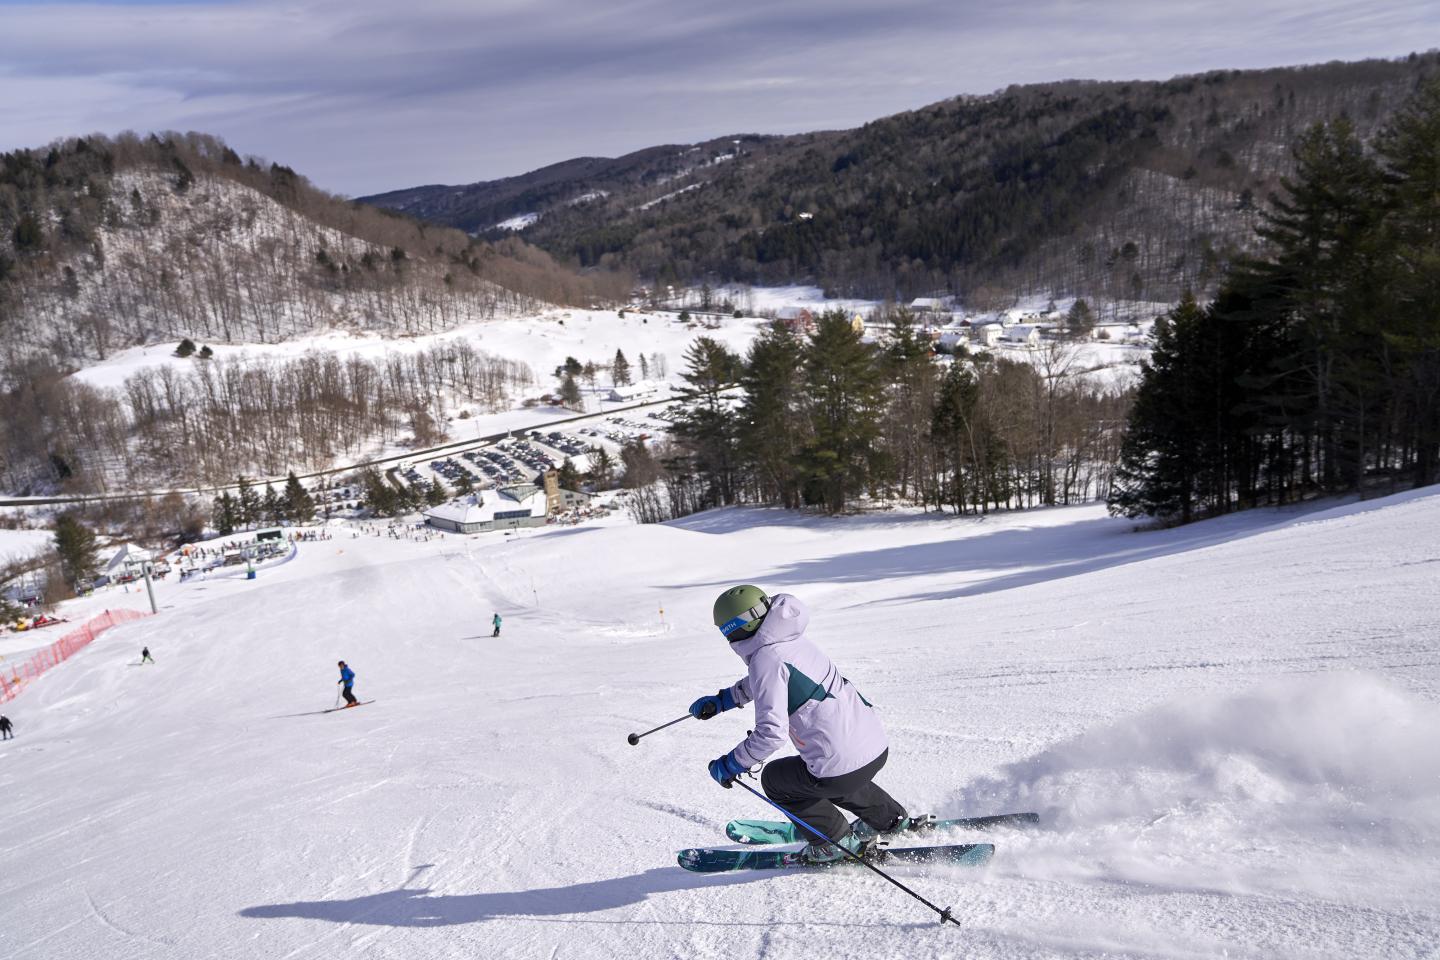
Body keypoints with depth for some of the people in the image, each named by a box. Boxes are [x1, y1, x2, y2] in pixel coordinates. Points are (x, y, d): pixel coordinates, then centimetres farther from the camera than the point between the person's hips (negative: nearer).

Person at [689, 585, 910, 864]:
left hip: (843, 765, -8)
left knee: (774, 778, 18)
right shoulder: (795, 639, 11)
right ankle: (889, 818, 44)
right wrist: (722, 700, 36)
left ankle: (838, 841, 20)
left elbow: (771, 734, -21)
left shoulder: (765, 659, -15)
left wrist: (729, 765, -8)